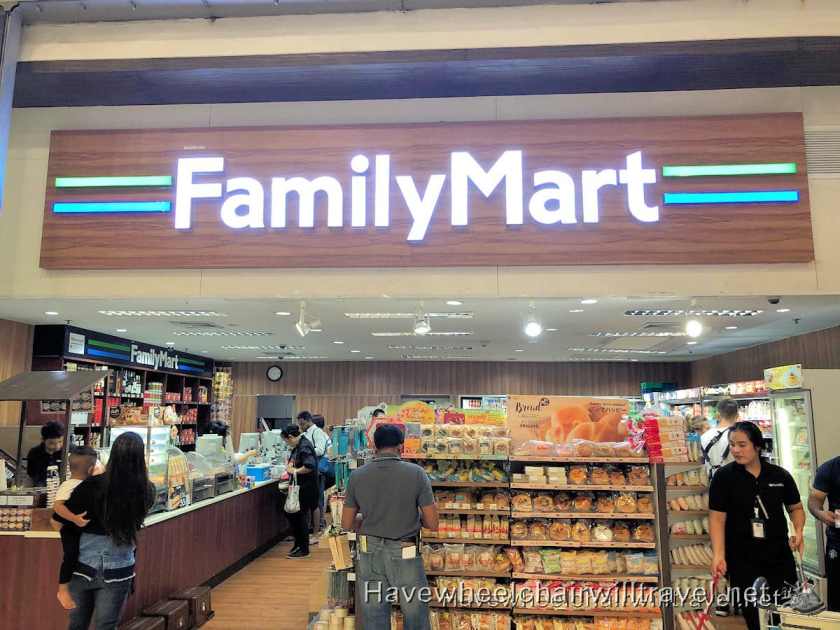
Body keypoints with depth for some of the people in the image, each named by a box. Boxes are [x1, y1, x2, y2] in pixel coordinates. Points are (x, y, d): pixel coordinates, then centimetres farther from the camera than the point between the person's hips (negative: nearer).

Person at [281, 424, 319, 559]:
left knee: (301, 517, 0)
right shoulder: (298, 446, 10)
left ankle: (304, 549, 13)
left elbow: (310, 466, -32)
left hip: (306, 488, -10)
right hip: (298, 487, 10)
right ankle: (298, 544, 28)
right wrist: (290, 466, 6)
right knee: (290, 513, 15)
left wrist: (295, 471, -20)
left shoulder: (304, 447, -20)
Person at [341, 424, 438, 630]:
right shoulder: (416, 473, -12)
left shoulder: (357, 476, -5)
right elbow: (432, 524, -9)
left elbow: (347, 524, 3)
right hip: (406, 554, -2)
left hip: (370, 553, 3)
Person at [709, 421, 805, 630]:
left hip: (779, 556, 3)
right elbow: (717, 518, -9)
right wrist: (718, 555, -19)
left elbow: (795, 507, 14)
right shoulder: (723, 477, -7)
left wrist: (798, 530, -6)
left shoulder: (780, 475, 1)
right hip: (742, 560, -2)